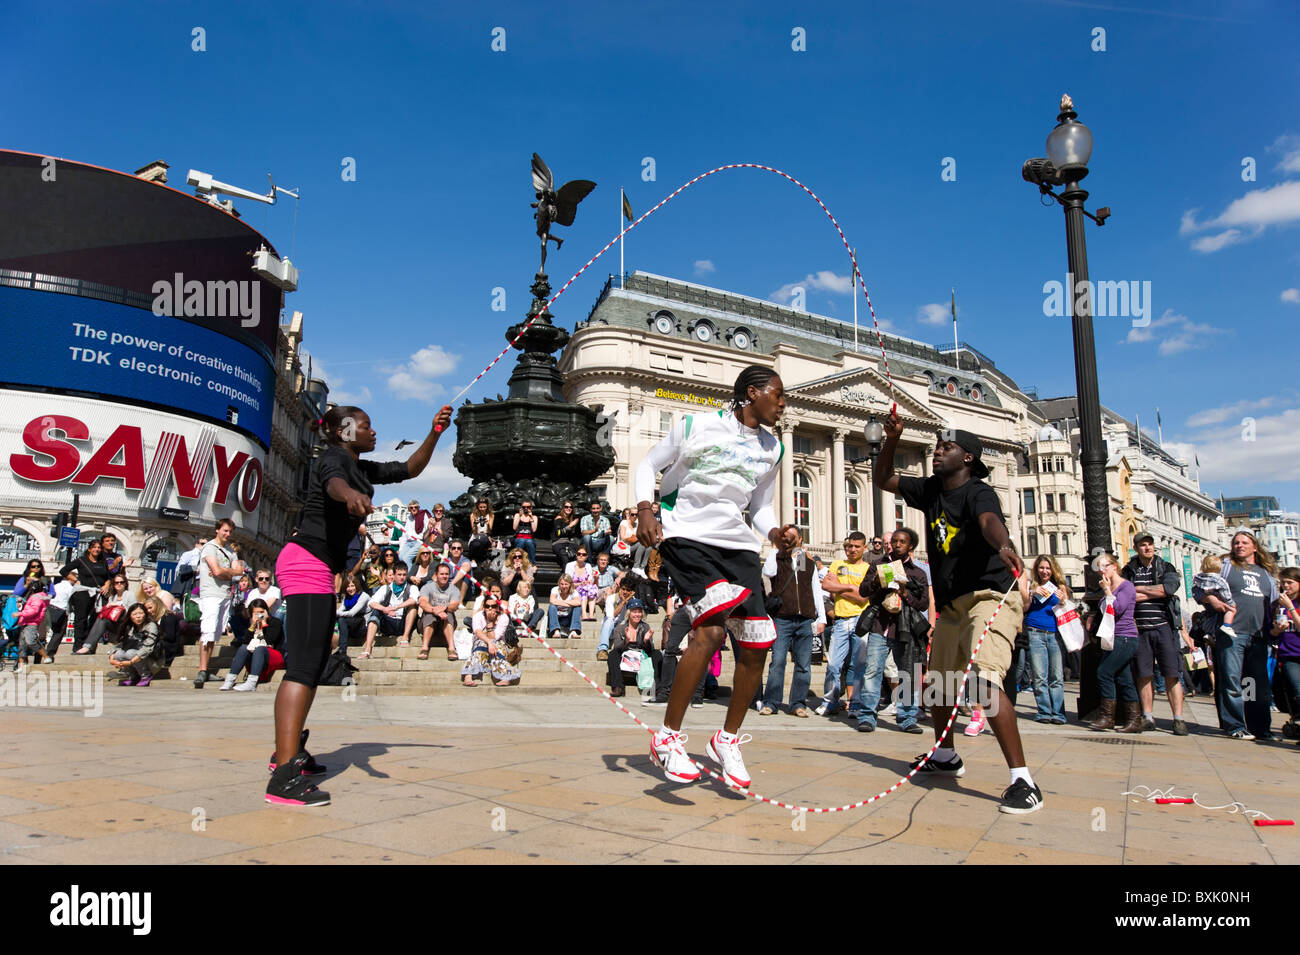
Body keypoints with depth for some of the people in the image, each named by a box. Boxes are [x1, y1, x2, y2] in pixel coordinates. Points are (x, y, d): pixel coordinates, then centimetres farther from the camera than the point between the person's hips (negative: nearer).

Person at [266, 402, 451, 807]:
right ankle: (284, 776, -25)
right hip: (307, 561, -10)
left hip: (321, 569, 10)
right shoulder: (333, 459, -10)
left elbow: (410, 469, 23)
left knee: (315, 663, 16)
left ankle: (289, 749, 28)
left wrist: (434, 433, 7)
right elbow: (333, 484, -35)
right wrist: (350, 495, -59)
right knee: (304, 665, -19)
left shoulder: (364, 469, 17)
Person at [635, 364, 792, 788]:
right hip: (686, 536, -6)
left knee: (757, 647, 0)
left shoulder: (771, 448, 15)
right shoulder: (696, 425, -1)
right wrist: (644, 510, -11)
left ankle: (727, 740, 23)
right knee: (711, 629, -26)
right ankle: (668, 738, -11)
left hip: (737, 544, 6)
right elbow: (648, 465, 6)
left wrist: (774, 532, 0)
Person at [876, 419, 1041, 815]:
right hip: (951, 606, 9)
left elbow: (989, 520, -35)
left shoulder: (977, 492, -13)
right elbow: (883, 480, 19)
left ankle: (1023, 782, -23)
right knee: (938, 684, 20)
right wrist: (891, 441, 4)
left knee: (985, 679, -27)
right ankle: (945, 757, 43)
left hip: (989, 597, -9)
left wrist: (1003, 545, -57)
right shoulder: (931, 490, 10)